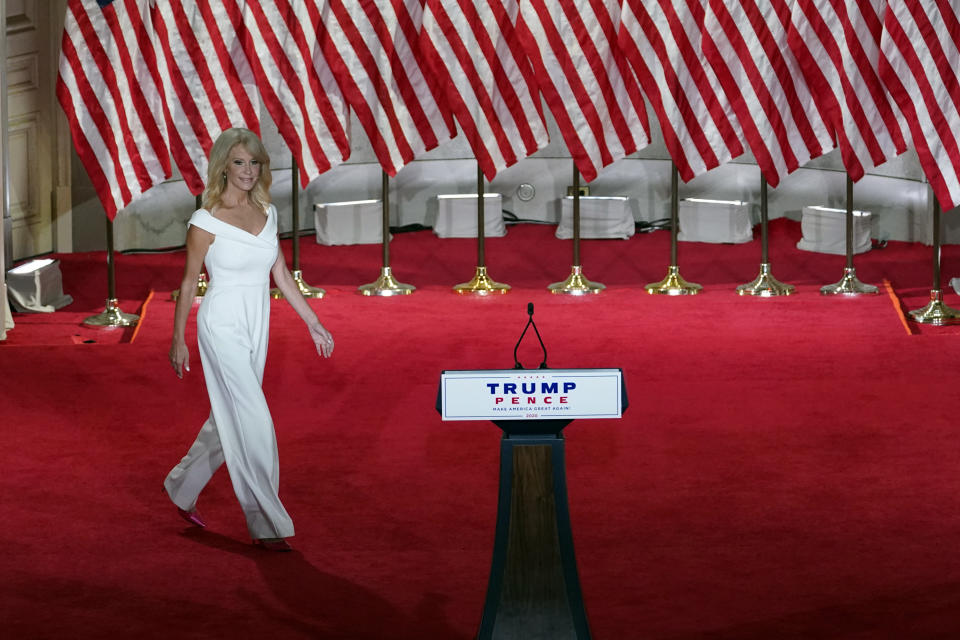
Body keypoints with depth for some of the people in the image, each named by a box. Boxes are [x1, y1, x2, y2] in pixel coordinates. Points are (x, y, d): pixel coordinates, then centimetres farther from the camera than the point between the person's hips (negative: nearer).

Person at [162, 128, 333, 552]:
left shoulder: (267, 213, 6)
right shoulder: (206, 222, -11)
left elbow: (280, 273, 12)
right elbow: (189, 282, -4)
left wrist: (313, 322, 11)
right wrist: (178, 340, -1)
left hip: (256, 328, 7)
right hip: (222, 327, -7)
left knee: (231, 418, 16)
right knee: (254, 422, -9)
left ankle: (182, 487, 36)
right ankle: (268, 525, -2)